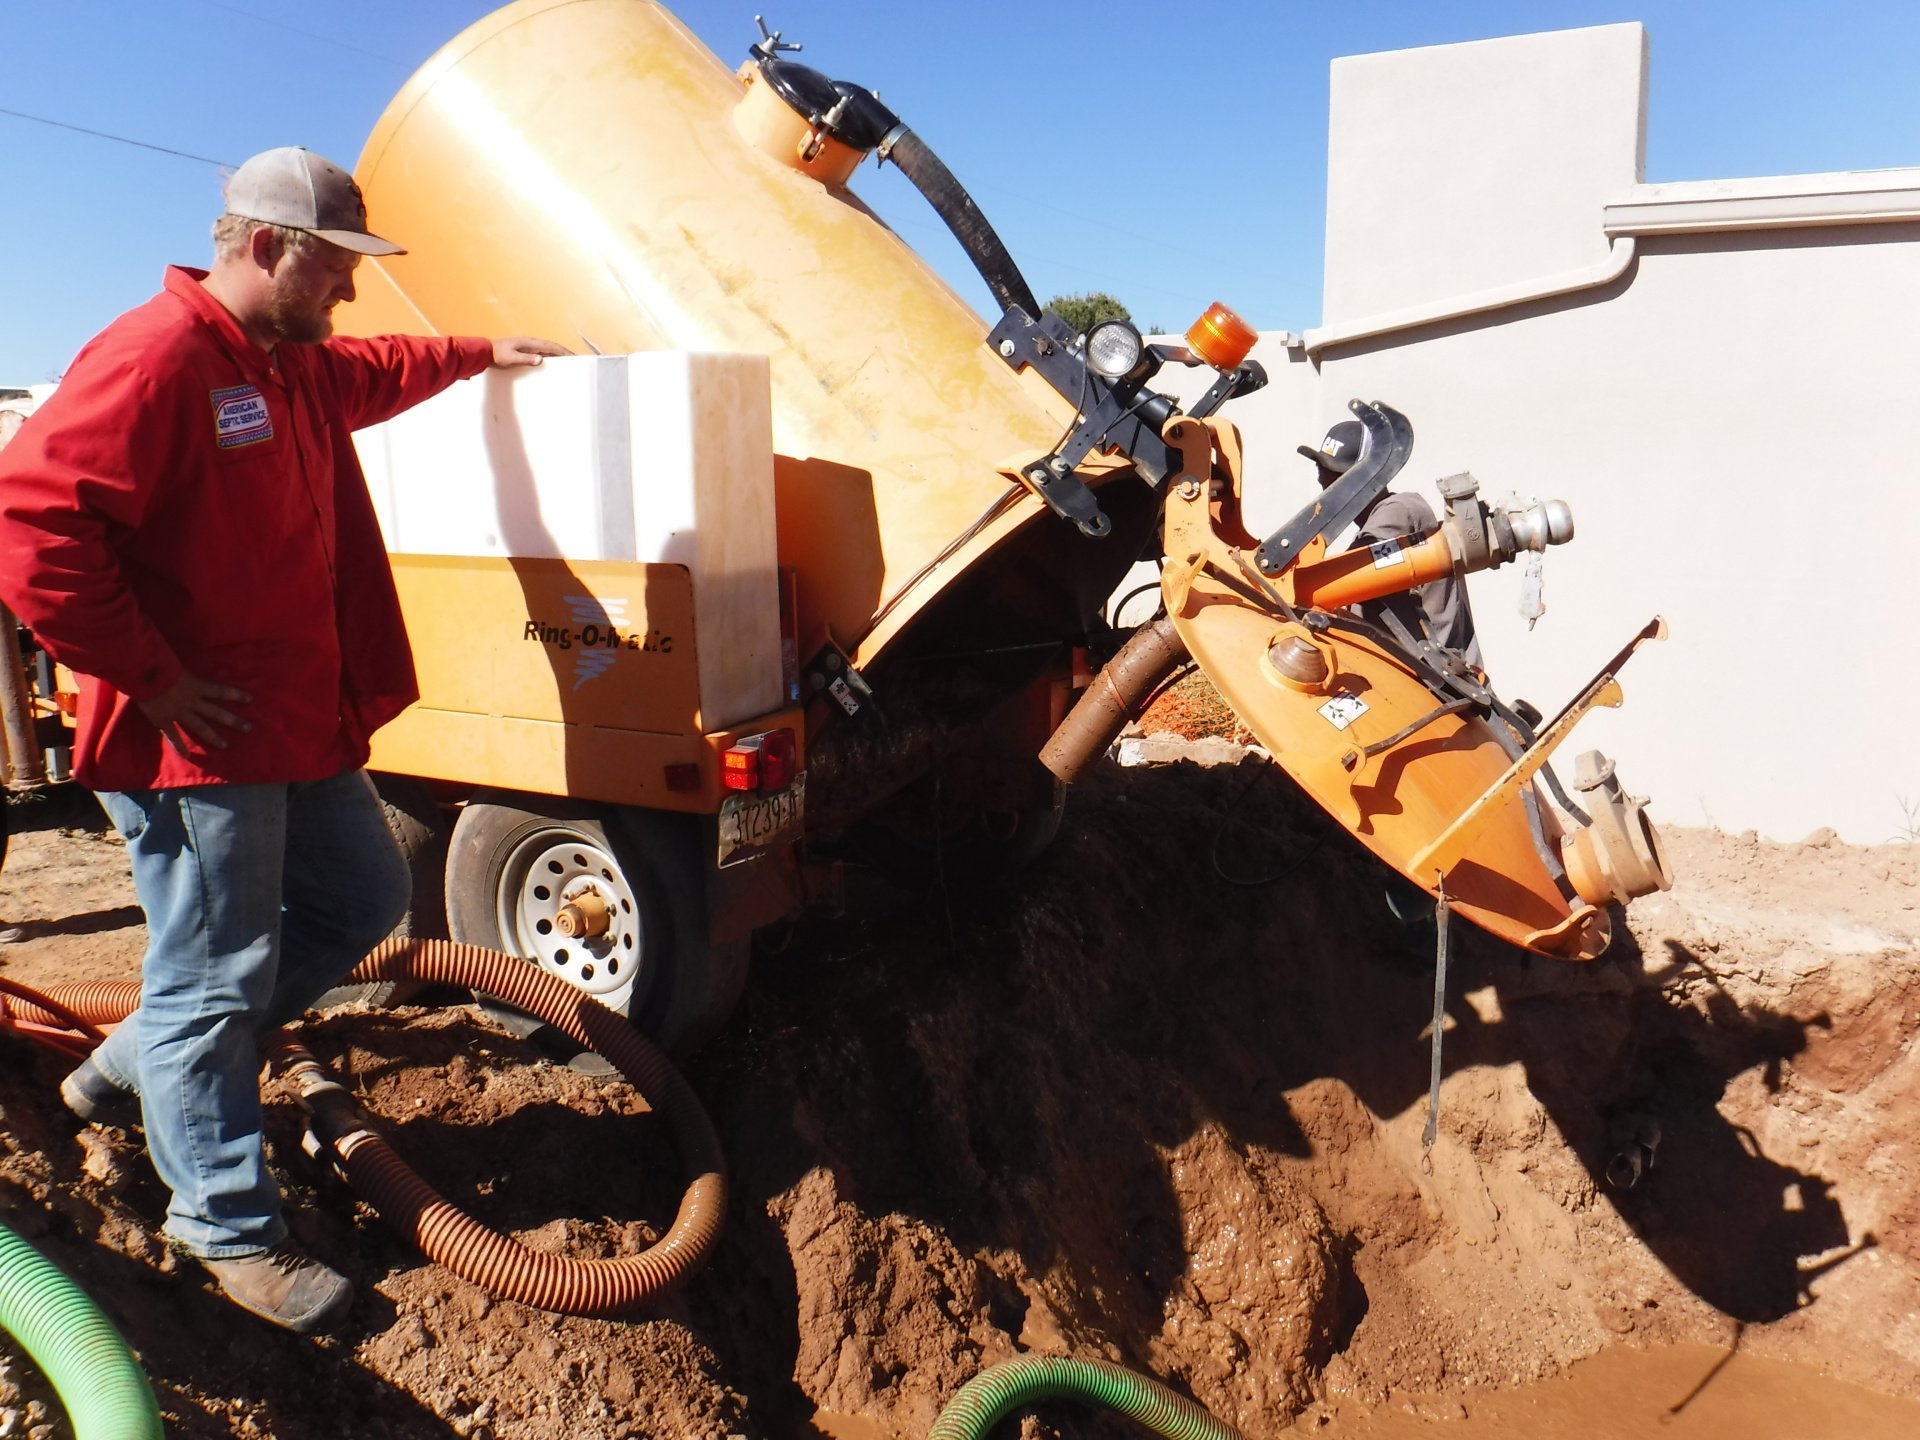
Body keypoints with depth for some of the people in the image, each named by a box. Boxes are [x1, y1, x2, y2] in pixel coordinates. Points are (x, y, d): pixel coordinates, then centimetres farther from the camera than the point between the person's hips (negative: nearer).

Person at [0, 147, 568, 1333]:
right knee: (216, 976, 0)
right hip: (198, 740, -10)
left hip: (301, 724, 10)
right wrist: (152, 676, -22)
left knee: (364, 897, 21)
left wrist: (482, 353, 47)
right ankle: (230, 1225, 17)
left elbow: (376, 372, 39)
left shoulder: (297, 364, 14)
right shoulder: (156, 357, -17)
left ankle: (140, 1064, 35)